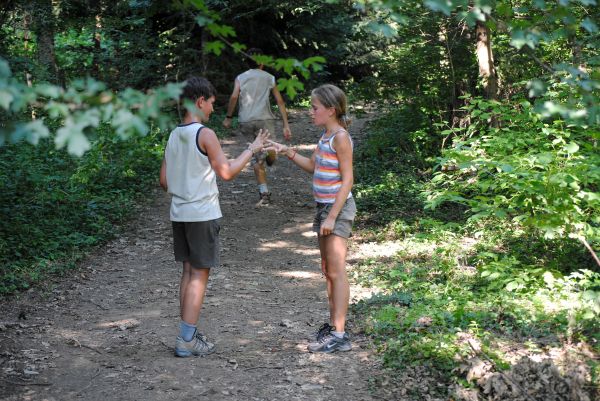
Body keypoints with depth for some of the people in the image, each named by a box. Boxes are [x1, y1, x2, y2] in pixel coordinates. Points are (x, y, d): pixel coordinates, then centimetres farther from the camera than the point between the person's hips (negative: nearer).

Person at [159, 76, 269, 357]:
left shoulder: (174, 136, 9)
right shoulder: (205, 134, -14)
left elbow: (165, 181, 11)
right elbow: (227, 172, -13)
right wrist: (252, 149, -3)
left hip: (179, 214, 7)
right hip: (203, 214, -7)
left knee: (189, 270, 14)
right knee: (200, 274, -1)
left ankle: (188, 333, 19)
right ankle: (186, 340, 0)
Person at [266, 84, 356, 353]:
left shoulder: (340, 137, -17)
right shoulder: (326, 135, 10)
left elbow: (347, 179, -19)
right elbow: (312, 166, 20)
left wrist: (332, 216, -21)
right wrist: (287, 152, 6)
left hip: (337, 207, -9)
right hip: (325, 207, 9)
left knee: (336, 272, -7)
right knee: (328, 270, 15)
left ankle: (339, 335, -3)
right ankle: (333, 324, 24)